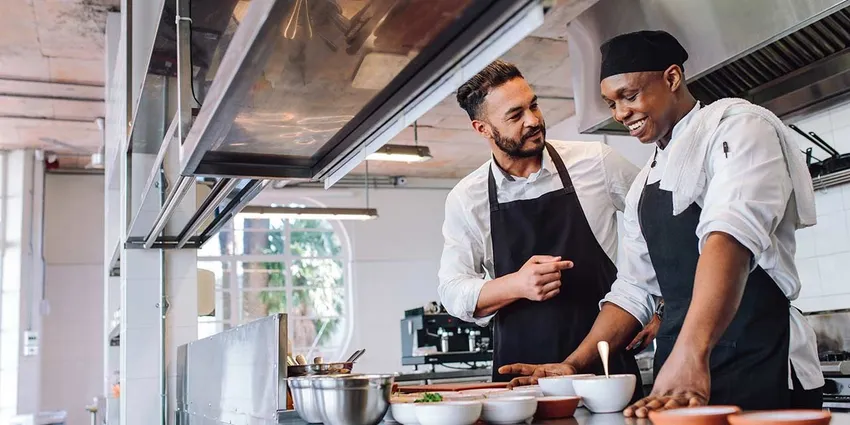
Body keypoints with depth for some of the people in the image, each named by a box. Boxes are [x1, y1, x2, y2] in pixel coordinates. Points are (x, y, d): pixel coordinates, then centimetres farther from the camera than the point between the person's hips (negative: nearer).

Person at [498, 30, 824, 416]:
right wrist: (574, 365, 5)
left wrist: (690, 353, -37)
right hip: (676, 371, 7)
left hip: (761, 370, -6)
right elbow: (634, 289, 17)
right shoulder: (644, 184, 17)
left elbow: (731, 233, -24)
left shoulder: (736, 126, -6)